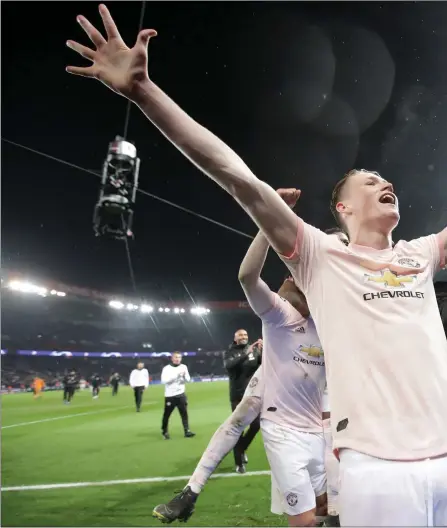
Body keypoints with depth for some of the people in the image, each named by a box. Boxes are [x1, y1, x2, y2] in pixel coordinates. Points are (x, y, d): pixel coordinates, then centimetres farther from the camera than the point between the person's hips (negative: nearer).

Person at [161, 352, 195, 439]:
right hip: (170, 396, -3)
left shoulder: (183, 367, 6)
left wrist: (184, 375, -17)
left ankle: (187, 431, 3)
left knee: (184, 413, -1)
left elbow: (188, 380, 5)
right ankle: (165, 432, 23)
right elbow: (164, 381, -19)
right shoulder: (167, 368, -7)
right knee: (166, 414, 6)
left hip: (181, 394, 3)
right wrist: (176, 375, -25)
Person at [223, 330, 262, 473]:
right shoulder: (230, 352, -3)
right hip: (237, 396, -2)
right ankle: (239, 463, 12)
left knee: (256, 425, 2)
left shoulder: (254, 350, 4)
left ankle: (241, 449, 30)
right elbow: (229, 366, -24)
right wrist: (246, 353, -32)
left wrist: (262, 351, -26)